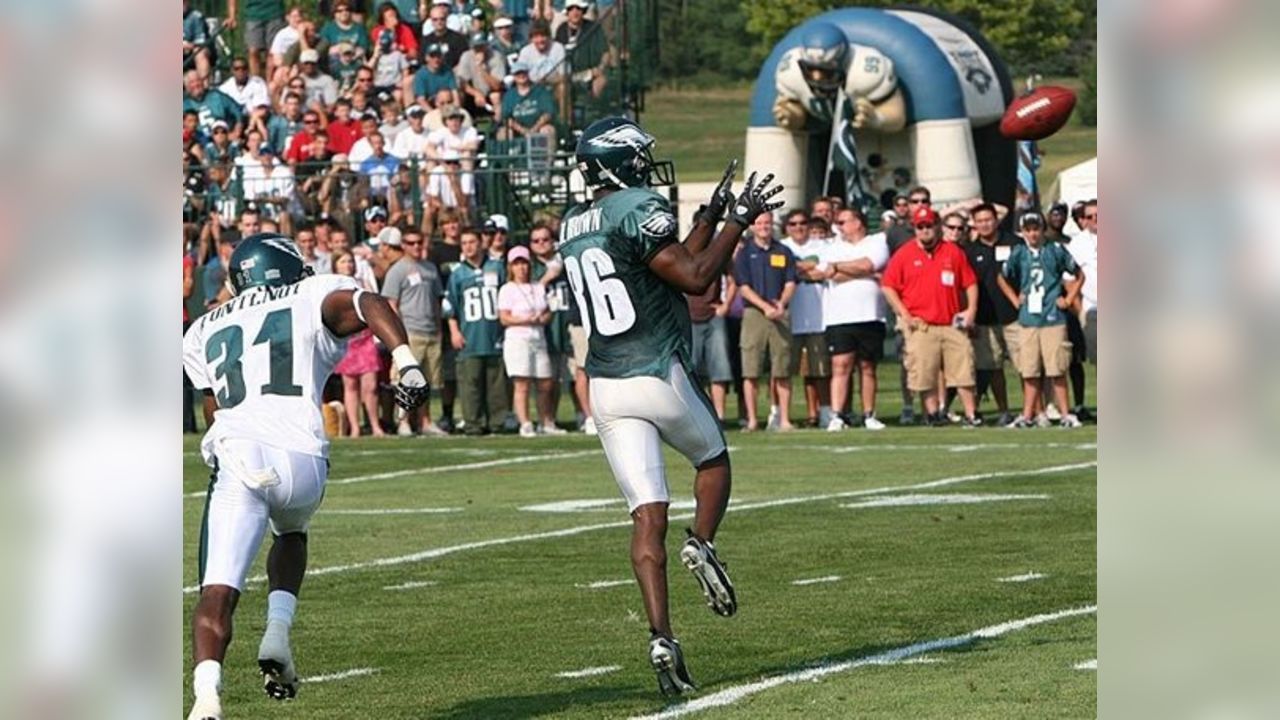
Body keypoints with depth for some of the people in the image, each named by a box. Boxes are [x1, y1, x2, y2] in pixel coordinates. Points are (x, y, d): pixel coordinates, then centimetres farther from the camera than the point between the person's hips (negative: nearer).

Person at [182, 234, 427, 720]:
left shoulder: (204, 332, 27)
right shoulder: (313, 297, 18)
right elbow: (369, 305, -2)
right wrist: (407, 364, -13)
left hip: (237, 457, 0)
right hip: (300, 460, 0)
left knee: (218, 591, -5)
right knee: (291, 534, 33)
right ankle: (277, 632, 11)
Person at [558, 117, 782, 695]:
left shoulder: (573, 227, 15)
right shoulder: (639, 210, -10)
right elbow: (695, 278, -13)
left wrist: (710, 217, 26)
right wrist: (738, 220, -4)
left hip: (606, 388, 5)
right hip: (658, 376, -5)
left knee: (647, 515, 1)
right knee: (713, 458, 23)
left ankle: (661, 637, -11)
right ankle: (702, 543, -3)